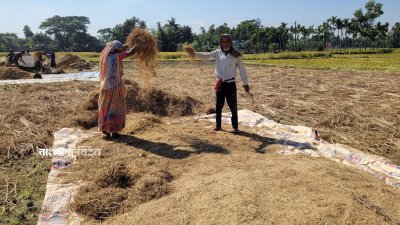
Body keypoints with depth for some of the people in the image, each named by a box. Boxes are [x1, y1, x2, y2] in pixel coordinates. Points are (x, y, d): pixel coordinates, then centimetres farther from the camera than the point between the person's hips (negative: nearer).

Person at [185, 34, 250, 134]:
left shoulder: (236, 55, -4)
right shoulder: (218, 53, 4)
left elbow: (242, 70, -2)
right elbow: (205, 56, -7)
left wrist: (245, 83, -4)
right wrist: (194, 54, -24)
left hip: (231, 84, -3)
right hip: (220, 84, 3)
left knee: (233, 106, 1)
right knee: (218, 106, 10)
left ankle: (235, 127, 12)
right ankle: (218, 125, 22)